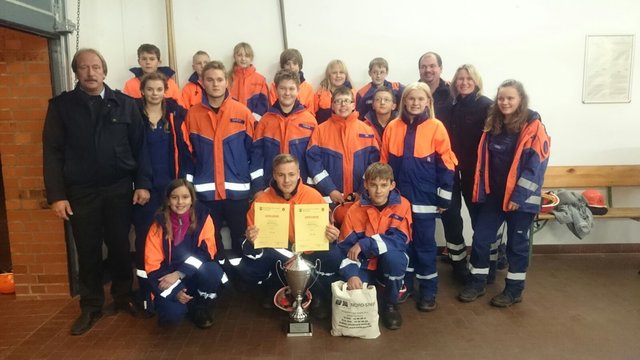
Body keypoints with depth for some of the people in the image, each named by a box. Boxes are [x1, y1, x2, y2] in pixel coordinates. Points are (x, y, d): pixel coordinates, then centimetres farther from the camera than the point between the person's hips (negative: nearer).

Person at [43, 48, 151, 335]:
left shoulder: (124, 104, 2)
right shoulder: (61, 105, 1)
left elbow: (139, 146, 1)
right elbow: (52, 153, -1)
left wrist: (142, 183, -5)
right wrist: (56, 195, -7)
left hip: (119, 188, 0)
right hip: (80, 192, 0)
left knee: (120, 246, 11)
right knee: (88, 251, 10)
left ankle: (123, 296, 30)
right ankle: (91, 306, 26)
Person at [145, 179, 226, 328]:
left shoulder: (203, 217, -9)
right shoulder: (159, 224, -8)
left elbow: (206, 252, -13)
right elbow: (152, 264, -8)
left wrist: (179, 274, -23)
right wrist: (174, 291, -20)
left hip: (196, 275, 1)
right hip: (168, 278, 0)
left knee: (212, 271, -33)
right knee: (171, 313, -28)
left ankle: (202, 308, -2)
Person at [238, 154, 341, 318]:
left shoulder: (313, 196, -12)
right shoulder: (262, 201, -11)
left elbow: (325, 232, -3)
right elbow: (253, 239, -6)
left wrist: (331, 237, -27)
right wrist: (251, 240, -30)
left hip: (308, 254, -1)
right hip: (275, 258, 1)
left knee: (333, 257, -30)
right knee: (247, 269, -25)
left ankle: (318, 296, 3)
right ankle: (273, 290, 11)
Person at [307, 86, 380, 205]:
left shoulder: (367, 131, 5)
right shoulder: (321, 130, 2)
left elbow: (373, 163, 3)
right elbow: (314, 161, -4)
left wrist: (364, 192, -6)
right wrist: (330, 190, -11)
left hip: (361, 197, 1)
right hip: (330, 197, -1)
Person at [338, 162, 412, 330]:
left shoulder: (402, 205, -12)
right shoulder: (355, 210, -10)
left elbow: (400, 240, -22)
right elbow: (346, 248, -11)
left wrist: (364, 244, -27)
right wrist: (351, 274, -29)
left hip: (392, 264, 0)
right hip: (365, 265, 0)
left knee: (393, 255, -34)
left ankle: (390, 304, -6)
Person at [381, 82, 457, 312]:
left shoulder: (436, 128, -4)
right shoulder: (392, 127, 3)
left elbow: (446, 165, -4)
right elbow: (384, 163, 8)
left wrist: (444, 198, -5)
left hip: (424, 199, -2)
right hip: (398, 197, 3)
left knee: (425, 245, 6)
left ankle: (428, 291, 19)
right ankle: (404, 285, 27)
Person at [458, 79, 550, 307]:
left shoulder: (533, 126, -10)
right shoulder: (493, 124, 8)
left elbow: (536, 164, -15)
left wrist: (519, 196, -17)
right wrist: (481, 190, 6)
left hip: (520, 197, -5)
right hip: (493, 194, 5)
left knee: (517, 243, 8)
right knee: (480, 238, 6)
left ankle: (514, 290, 23)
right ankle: (477, 282, 23)